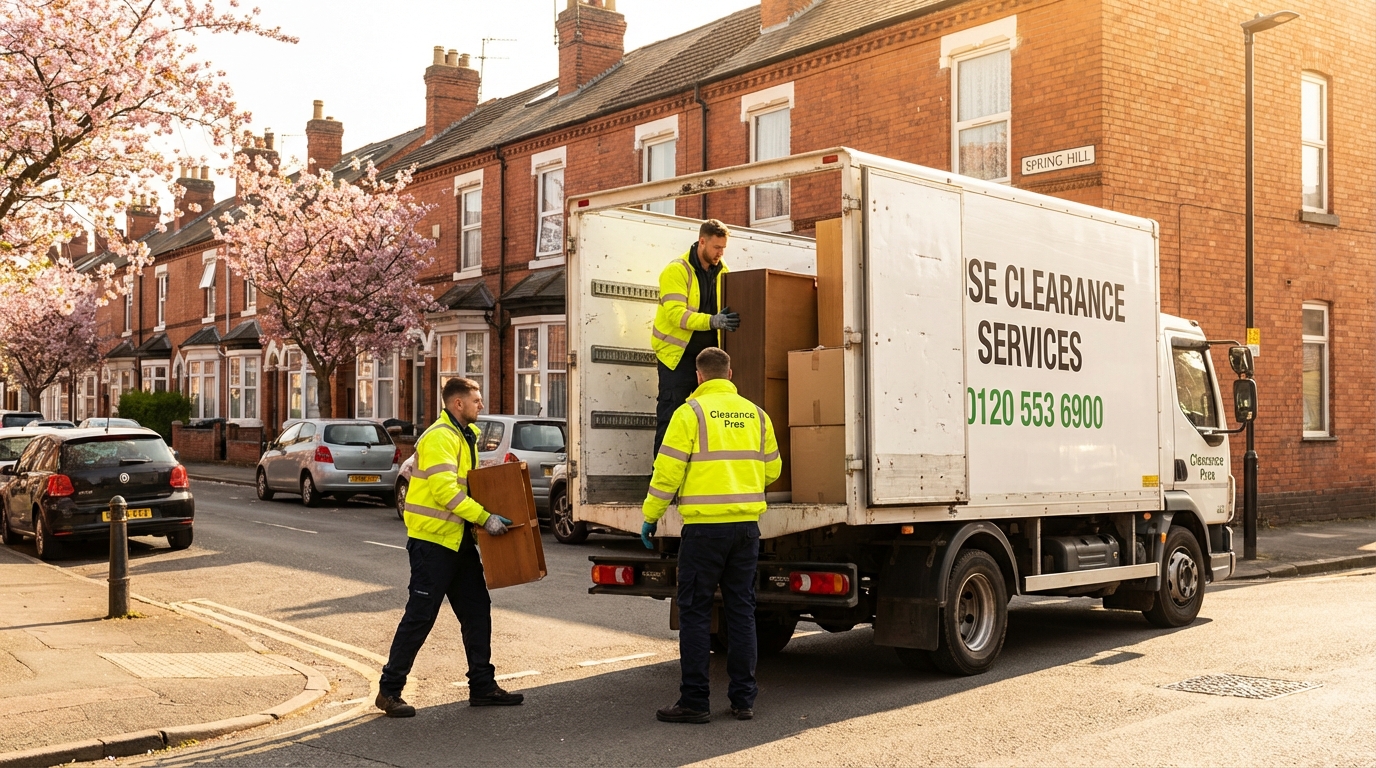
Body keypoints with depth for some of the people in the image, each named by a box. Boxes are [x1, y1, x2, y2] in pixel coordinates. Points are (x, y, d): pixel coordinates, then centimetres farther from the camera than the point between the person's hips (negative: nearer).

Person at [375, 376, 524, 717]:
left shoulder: (465, 436, 15)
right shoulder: (439, 437, -16)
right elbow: (445, 490, -26)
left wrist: (487, 515, 9)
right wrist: (485, 518, -26)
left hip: (459, 540, 10)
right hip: (433, 539, -10)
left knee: (477, 610, 11)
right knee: (420, 616, -4)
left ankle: (482, 687, 19)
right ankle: (389, 690, 7)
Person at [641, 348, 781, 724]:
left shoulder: (691, 412, -5)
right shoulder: (755, 414, 10)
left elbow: (668, 471, -8)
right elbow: (772, 469, 16)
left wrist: (650, 516, 2)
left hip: (705, 526, -5)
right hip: (747, 524, 5)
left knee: (695, 612, 2)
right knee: (741, 610, 11)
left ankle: (694, 702, 4)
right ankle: (743, 699, 15)